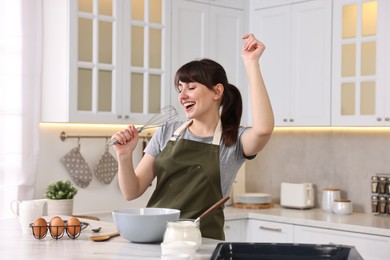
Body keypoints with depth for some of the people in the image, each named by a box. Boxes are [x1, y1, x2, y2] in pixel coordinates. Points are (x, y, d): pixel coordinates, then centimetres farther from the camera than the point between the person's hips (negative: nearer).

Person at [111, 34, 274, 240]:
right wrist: (124, 156, -10)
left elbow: (263, 129, -22)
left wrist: (251, 64, -17)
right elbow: (132, 192, 9)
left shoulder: (235, 141, 2)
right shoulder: (166, 133, 10)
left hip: (203, 242, -2)